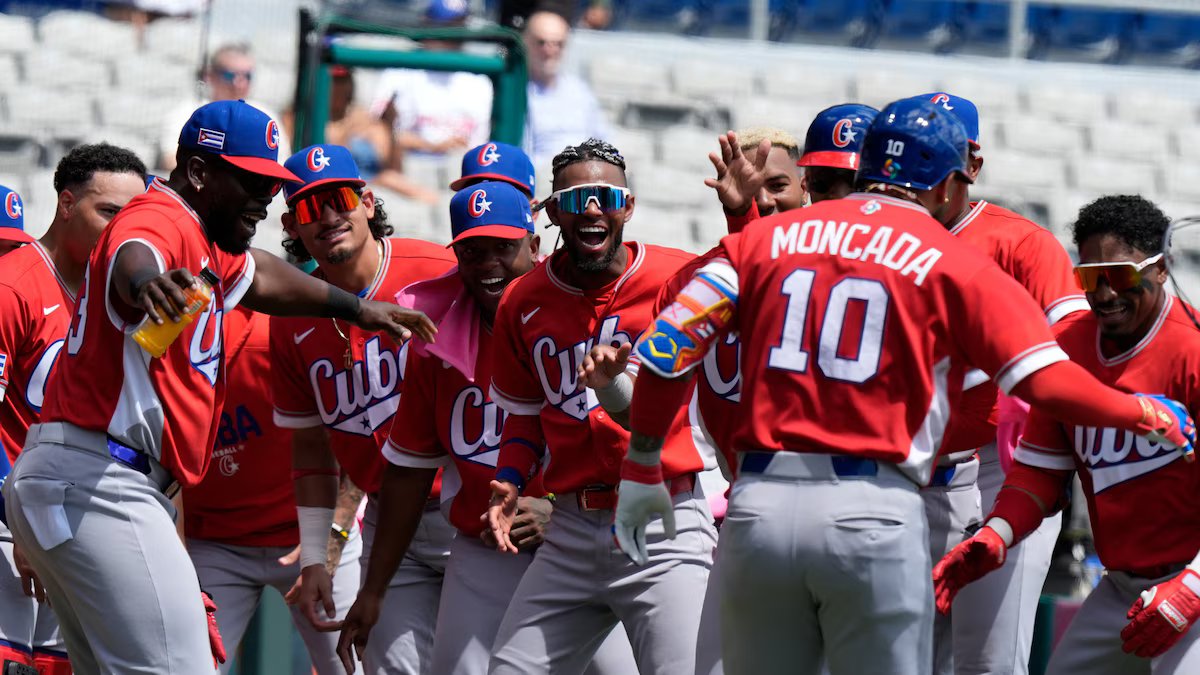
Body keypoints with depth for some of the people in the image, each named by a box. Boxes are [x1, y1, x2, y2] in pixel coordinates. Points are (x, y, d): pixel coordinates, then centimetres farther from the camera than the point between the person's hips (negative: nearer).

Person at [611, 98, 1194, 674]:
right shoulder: (954, 264, 3)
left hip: (758, 509, 3)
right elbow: (1047, 381, -5)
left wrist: (641, 471, 16)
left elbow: (666, 349, 6)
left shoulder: (764, 237, 12)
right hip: (874, 518, -3)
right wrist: (1144, 413, 11)